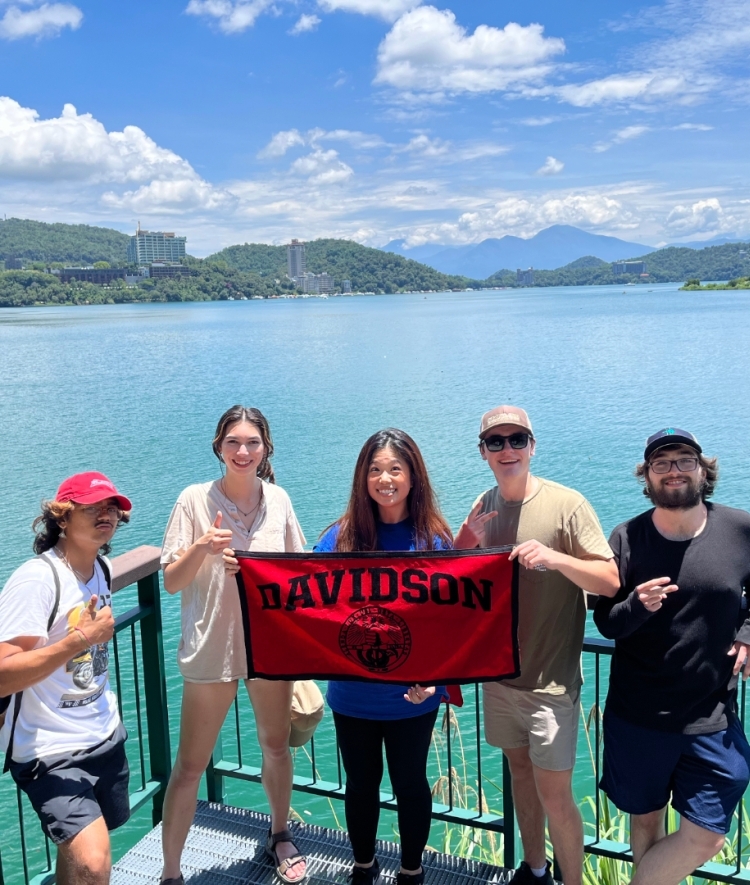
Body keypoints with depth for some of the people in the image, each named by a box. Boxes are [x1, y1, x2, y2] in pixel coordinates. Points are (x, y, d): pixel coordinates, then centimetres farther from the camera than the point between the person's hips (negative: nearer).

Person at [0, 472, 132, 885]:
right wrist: (80, 639, -30)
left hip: (105, 737, 8)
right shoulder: (36, 579, -21)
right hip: (50, 751, -8)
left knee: (79, 850, 20)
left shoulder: (101, 568, 5)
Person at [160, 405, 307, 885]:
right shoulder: (195, 500, -10)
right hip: (212, 648, -3)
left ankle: (280, 836, 44)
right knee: (190, 765, 5)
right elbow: (171, 582, -9)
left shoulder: (278, 499, -1)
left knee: (277, 746, 20)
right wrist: (201, 548, -25)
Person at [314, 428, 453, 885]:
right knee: (361, 783, 19)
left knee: (410, 782, 17)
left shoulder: (435, 538, -9)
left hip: (412, 694, -1)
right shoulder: (342, 535, -7)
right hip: (352, 694, 1)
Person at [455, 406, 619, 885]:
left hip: (551, 680, -5)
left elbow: (611, 581, -16)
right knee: (519, 769, 20)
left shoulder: (566, 504, -15)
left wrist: (555, 557, -33)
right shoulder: (484, 505, 1)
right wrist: (465, 541, -14)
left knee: (554, 796, -1)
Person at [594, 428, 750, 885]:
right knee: (646, 818, 16)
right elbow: (606, 623, -6)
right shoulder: (627, 538, -7)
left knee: (707, 836, 3)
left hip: (713, 717, 1)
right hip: (637, 716, 0)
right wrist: (636, 606, -26)